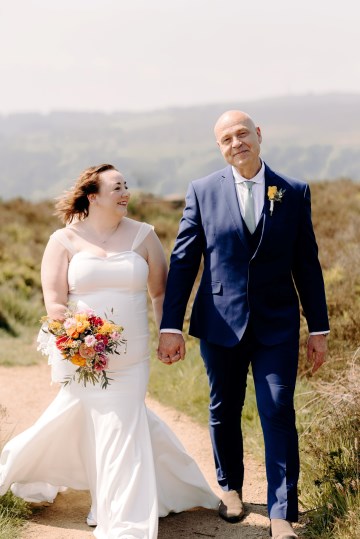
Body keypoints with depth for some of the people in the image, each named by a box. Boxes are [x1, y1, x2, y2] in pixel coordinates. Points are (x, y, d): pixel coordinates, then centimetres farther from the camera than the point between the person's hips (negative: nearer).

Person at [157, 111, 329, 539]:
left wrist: (318, 327, 4)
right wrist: (171, 326, -5)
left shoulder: (294, 192, 2)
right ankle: (230, 487, 36)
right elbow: (182, 262, 0)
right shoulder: (202, 191, 1)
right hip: (220, 324, 1)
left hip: (277, 326, -1)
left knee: (278, 415, -5)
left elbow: (307, 264, 4)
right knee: (224, 412, 14)